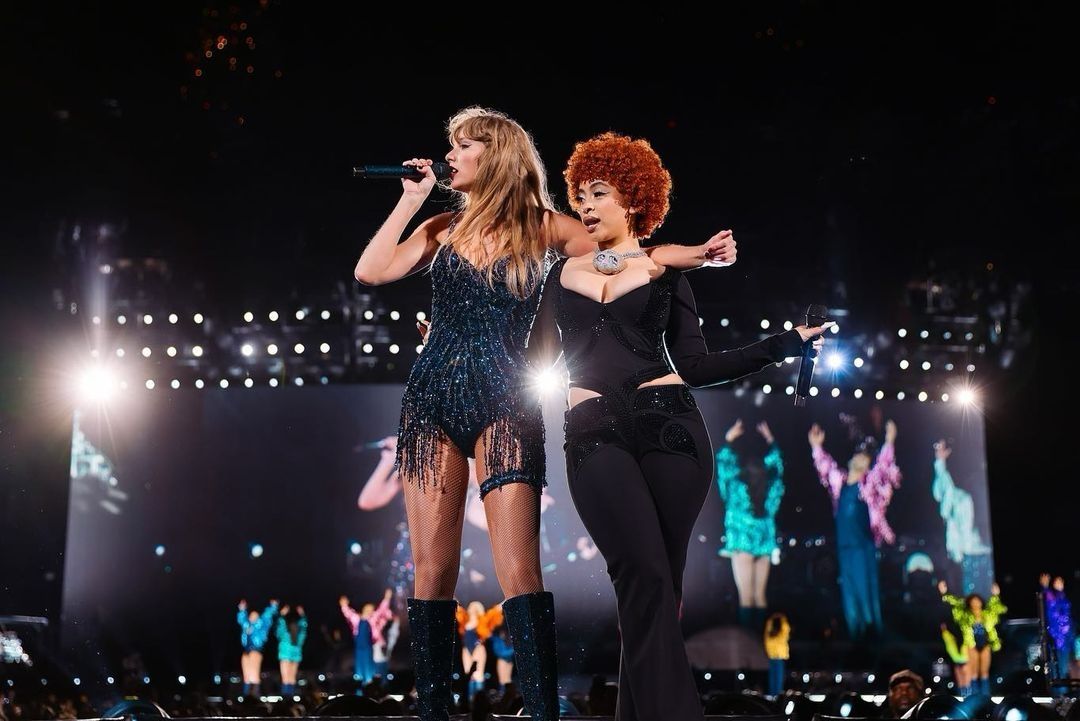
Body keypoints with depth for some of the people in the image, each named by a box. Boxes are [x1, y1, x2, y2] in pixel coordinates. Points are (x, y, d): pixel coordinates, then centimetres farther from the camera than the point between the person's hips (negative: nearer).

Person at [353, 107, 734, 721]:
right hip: (432, 399, 3)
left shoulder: (544, 227, 7)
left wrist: (697, 253, -13)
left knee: (518, 569, -13)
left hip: (504, 403, -3)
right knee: (432, 567, 1)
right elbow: (371, 272, 3)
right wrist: (411, 200, 5)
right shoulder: (444, 228, 14)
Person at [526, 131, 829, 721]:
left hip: (669, 426, 0)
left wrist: (782, 345, 3)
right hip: (595, 434, 0)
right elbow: (536, 357, 19)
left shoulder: (664, 273, 13)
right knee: (647, 576, -17)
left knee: (660, 582, -2)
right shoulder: (563, 274, 18)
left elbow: (694, 364, 8)